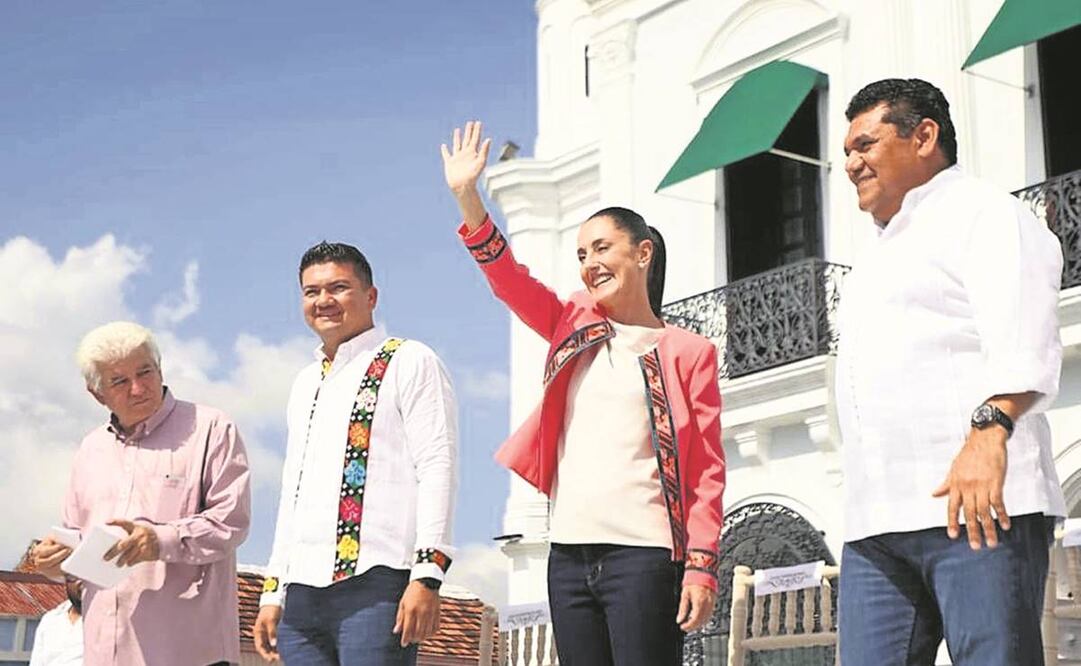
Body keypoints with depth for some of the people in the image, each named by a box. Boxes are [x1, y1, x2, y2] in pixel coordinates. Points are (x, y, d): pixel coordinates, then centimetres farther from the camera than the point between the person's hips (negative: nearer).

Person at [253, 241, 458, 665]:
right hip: (302, 594, 7)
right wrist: (273, 592, 20)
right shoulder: (305, 384, 25)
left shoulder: (409, 363, 3)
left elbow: (437, 469, -7)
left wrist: (427, 575, -16)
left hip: (374, 583, -7)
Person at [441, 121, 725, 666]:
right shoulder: (576, 327, 15)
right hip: (570, 554, 5)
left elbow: (707, 472, -2)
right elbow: (508, 278, 4)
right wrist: (466, 196, -8)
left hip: (644, 555, -5)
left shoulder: (687, 353, 2)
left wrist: (701, 565, -10)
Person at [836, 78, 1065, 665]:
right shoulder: (880, 255, 30)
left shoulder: (982, 213, 5)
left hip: (976, 506, -8)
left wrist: (989, 430, -28)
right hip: (876, 526, 8)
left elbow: (1022, 339, -12)